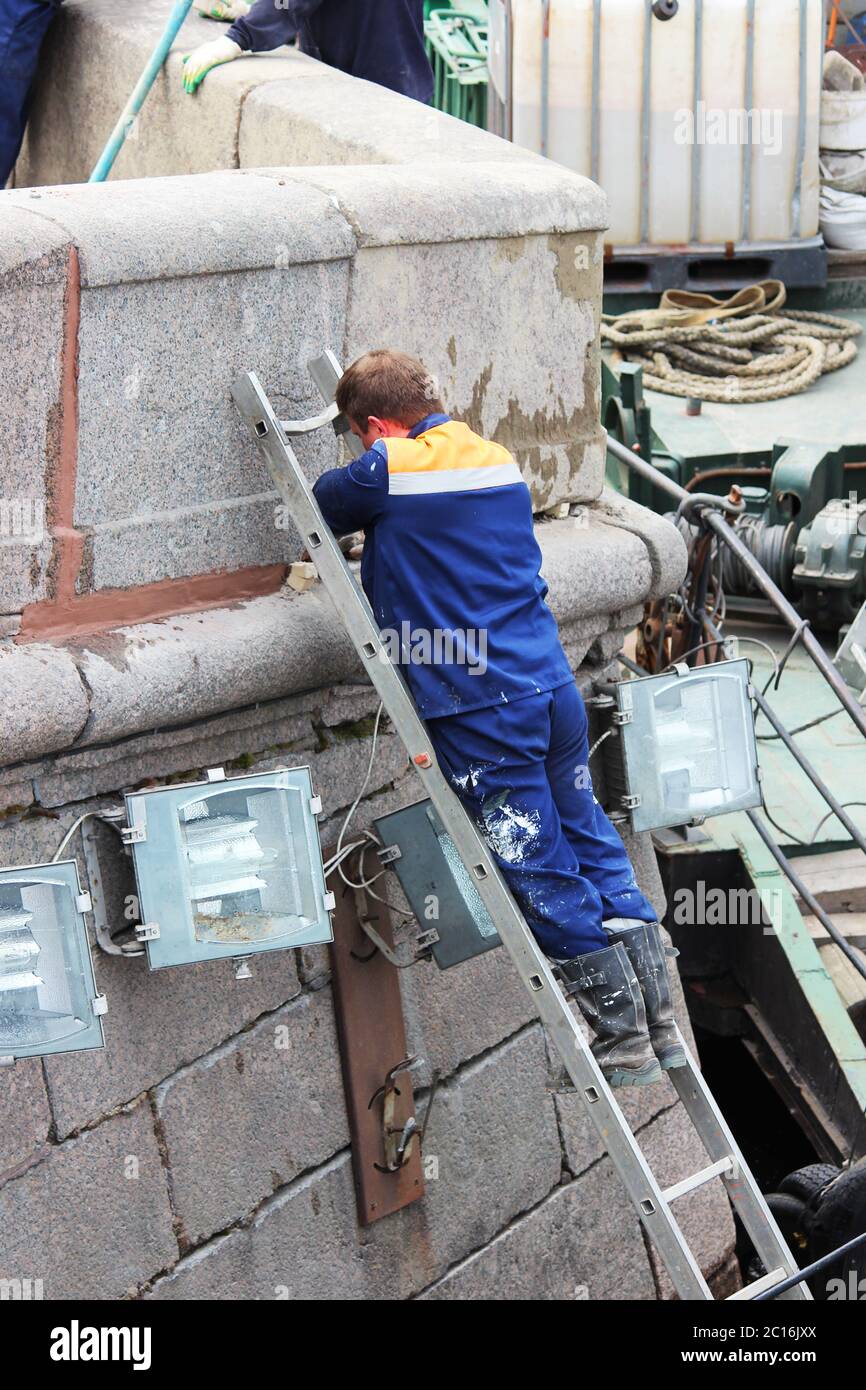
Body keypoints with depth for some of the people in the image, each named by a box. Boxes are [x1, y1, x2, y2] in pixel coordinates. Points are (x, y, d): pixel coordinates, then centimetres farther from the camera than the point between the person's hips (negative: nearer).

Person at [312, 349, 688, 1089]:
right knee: (593, 846, 14)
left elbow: (315, 511, 8)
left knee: (541, 875, 1)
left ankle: (624, 1039, 6)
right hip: (554, 687, 7)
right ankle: (662, 1025, 18)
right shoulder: (500, 461, 14)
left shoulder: (387, 474, -8)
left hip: (478, 711, -7)